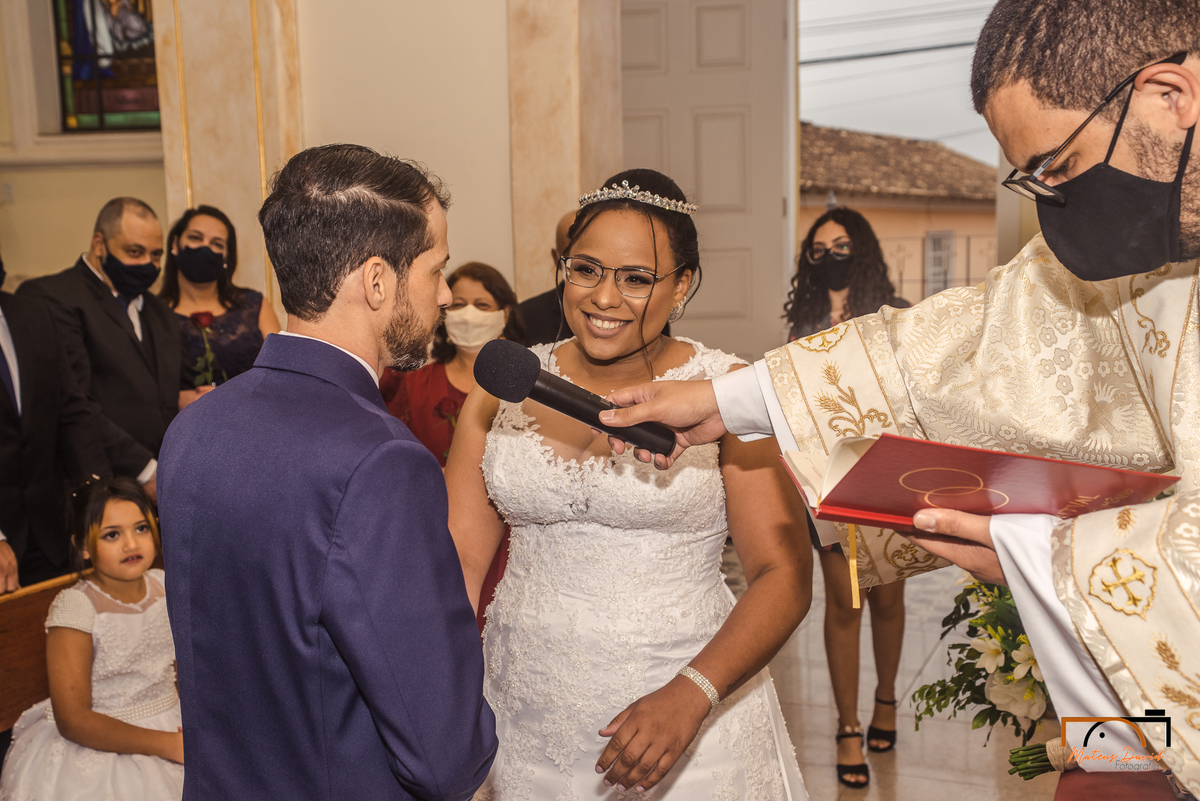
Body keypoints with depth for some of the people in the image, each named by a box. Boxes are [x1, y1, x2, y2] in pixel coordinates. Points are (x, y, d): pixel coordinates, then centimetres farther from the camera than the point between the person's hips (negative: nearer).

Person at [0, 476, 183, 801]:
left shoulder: (164, 585, 2)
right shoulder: (75, 606, -14)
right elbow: (74, 722, -17)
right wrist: (169, 744, -20)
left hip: (173, 722, 5)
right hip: (101, 743, -5)